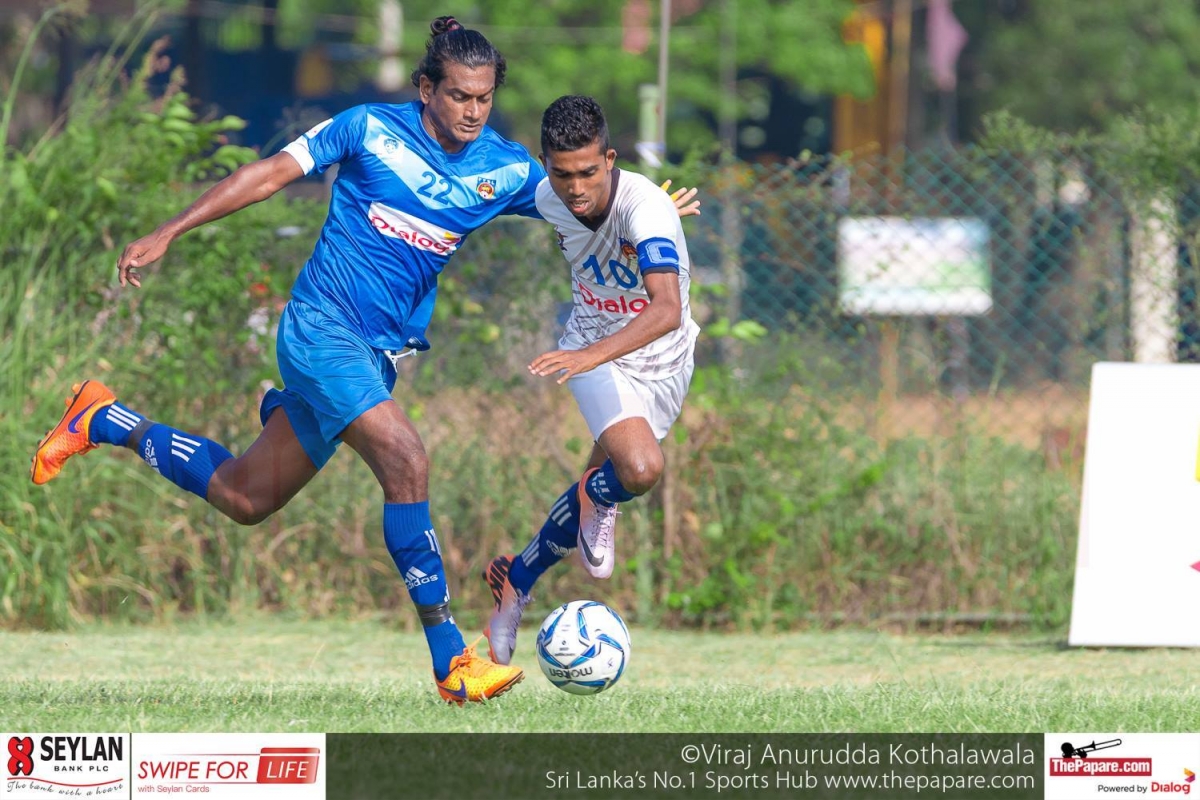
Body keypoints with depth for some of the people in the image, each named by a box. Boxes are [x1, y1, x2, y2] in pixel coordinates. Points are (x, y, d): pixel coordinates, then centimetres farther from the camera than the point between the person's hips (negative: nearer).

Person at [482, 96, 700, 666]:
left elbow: (668, 311, -45)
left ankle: (515, 581, 31)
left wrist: (592, 355, -58)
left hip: (662, 362, 0)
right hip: (592, 350, 1)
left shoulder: (645, 207, -31)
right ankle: (598, 502, 6)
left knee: (603, 486, 9)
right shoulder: (549, 200, -15)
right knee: (640, 468, -27)